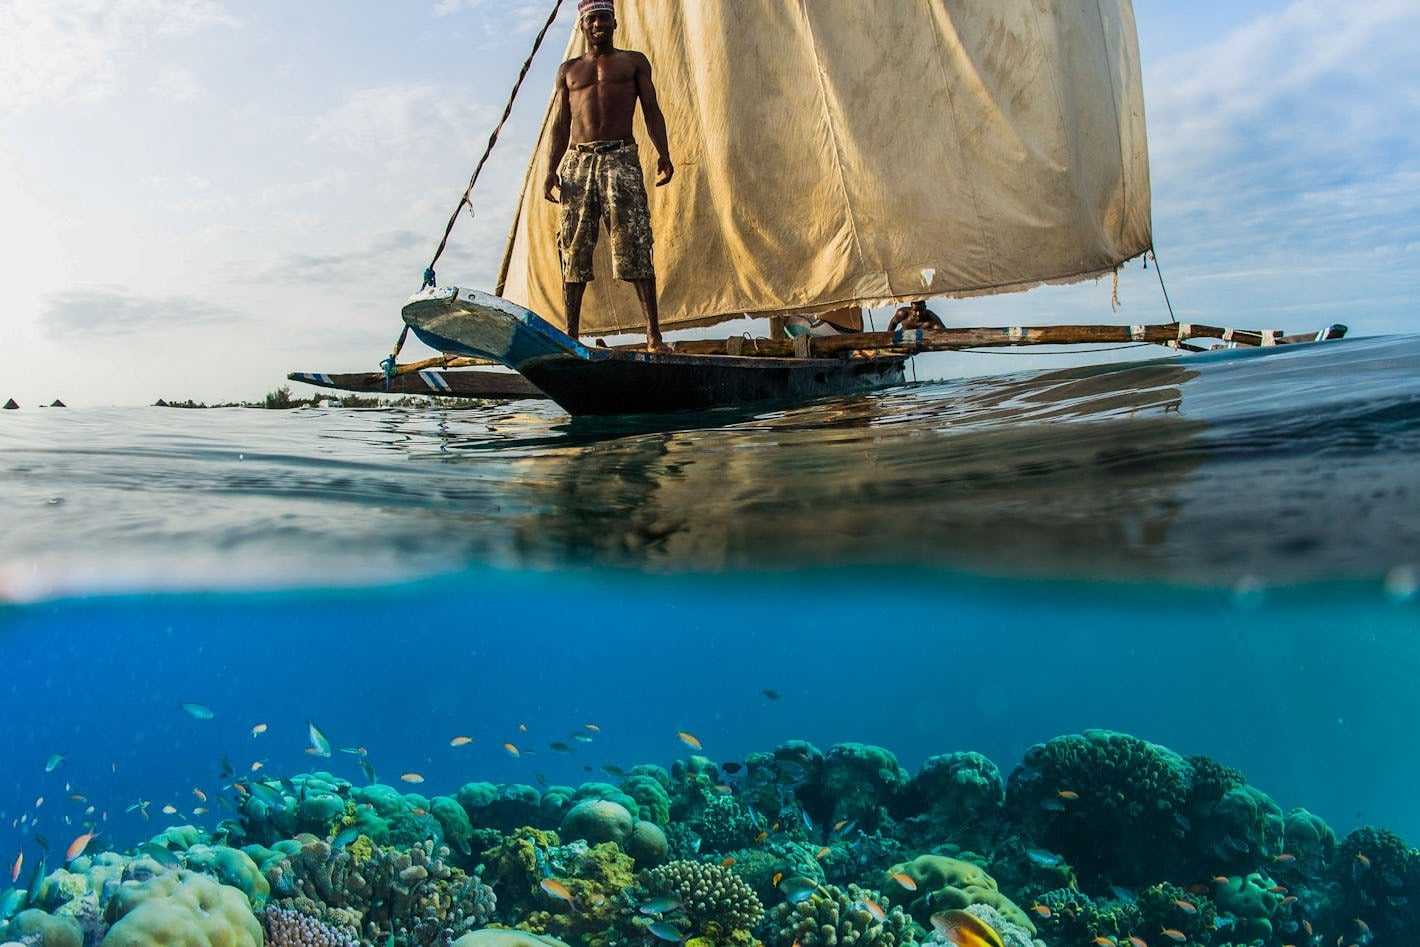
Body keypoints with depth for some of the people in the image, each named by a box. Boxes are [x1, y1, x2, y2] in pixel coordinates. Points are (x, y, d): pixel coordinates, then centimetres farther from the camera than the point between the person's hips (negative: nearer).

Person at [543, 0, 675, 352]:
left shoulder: (634, 61, 17)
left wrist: (663, 155, -8)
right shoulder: (568, 70, 22)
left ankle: (654, 334, -16)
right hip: (577, 162, 3)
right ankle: (571, 335, 3)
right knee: (574, 248, -2)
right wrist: (551, 170, 6)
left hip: (621, 158, -2)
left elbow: (652, 111, 8)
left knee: (635, 246, -13)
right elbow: (560, 124, 18)